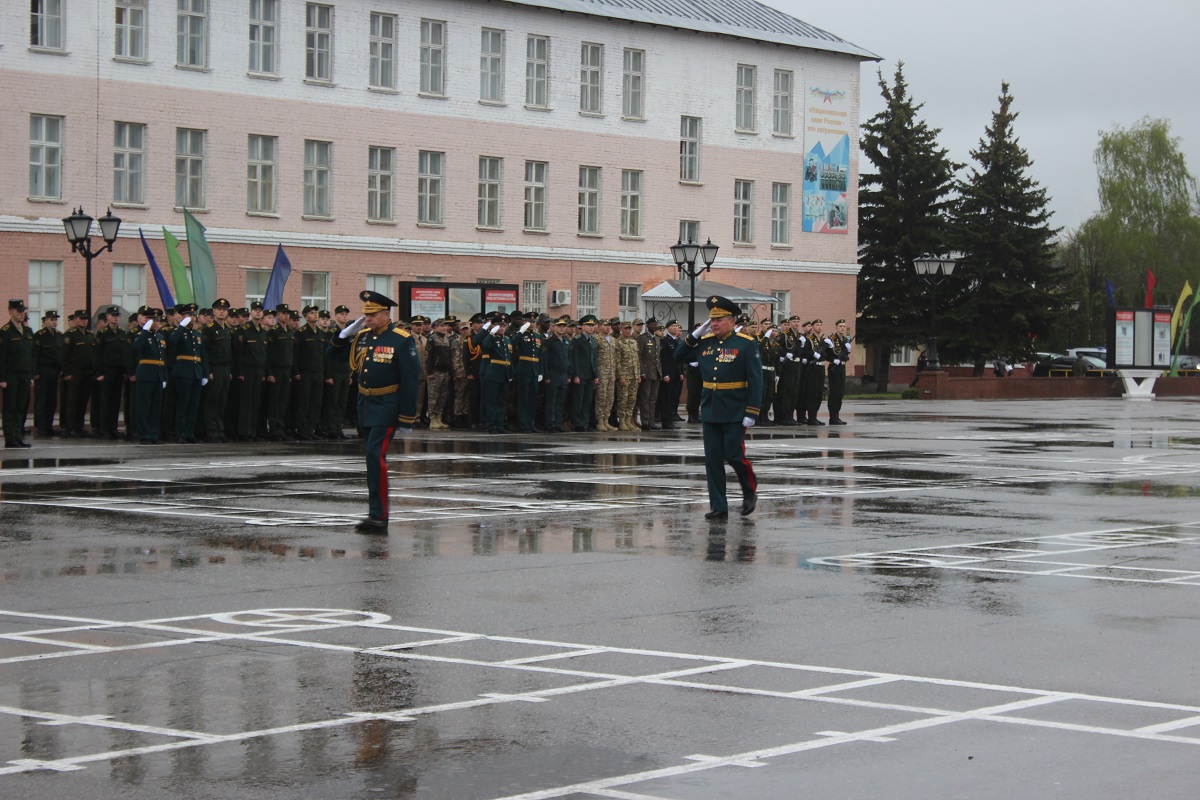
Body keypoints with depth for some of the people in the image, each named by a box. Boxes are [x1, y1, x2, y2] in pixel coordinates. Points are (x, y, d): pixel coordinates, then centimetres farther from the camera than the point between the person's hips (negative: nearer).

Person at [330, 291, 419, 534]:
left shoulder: (402, 340, -10)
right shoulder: (361, 336, 8)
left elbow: (410, 380, -11)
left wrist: (406, 419, -13)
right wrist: (349, 331, 0)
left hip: (387, 406, -7)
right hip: (365, 404, 7)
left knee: (376, 455, -17)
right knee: (373, 458, 11)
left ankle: (378, 516, -17)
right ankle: (377, 513, 18)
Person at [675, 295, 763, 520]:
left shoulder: (746, 344, -8)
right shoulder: (705, 343, 8)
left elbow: (755, 381, -10)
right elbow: (679, 356, 16)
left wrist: (751, 413, -16)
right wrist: (695, 334, 3)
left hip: (735, 413, -5)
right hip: (709, 412, 5)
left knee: (734, 455, -4)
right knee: (712, 460, 4)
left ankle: (750, 492, 22)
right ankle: (718, 507, 9)